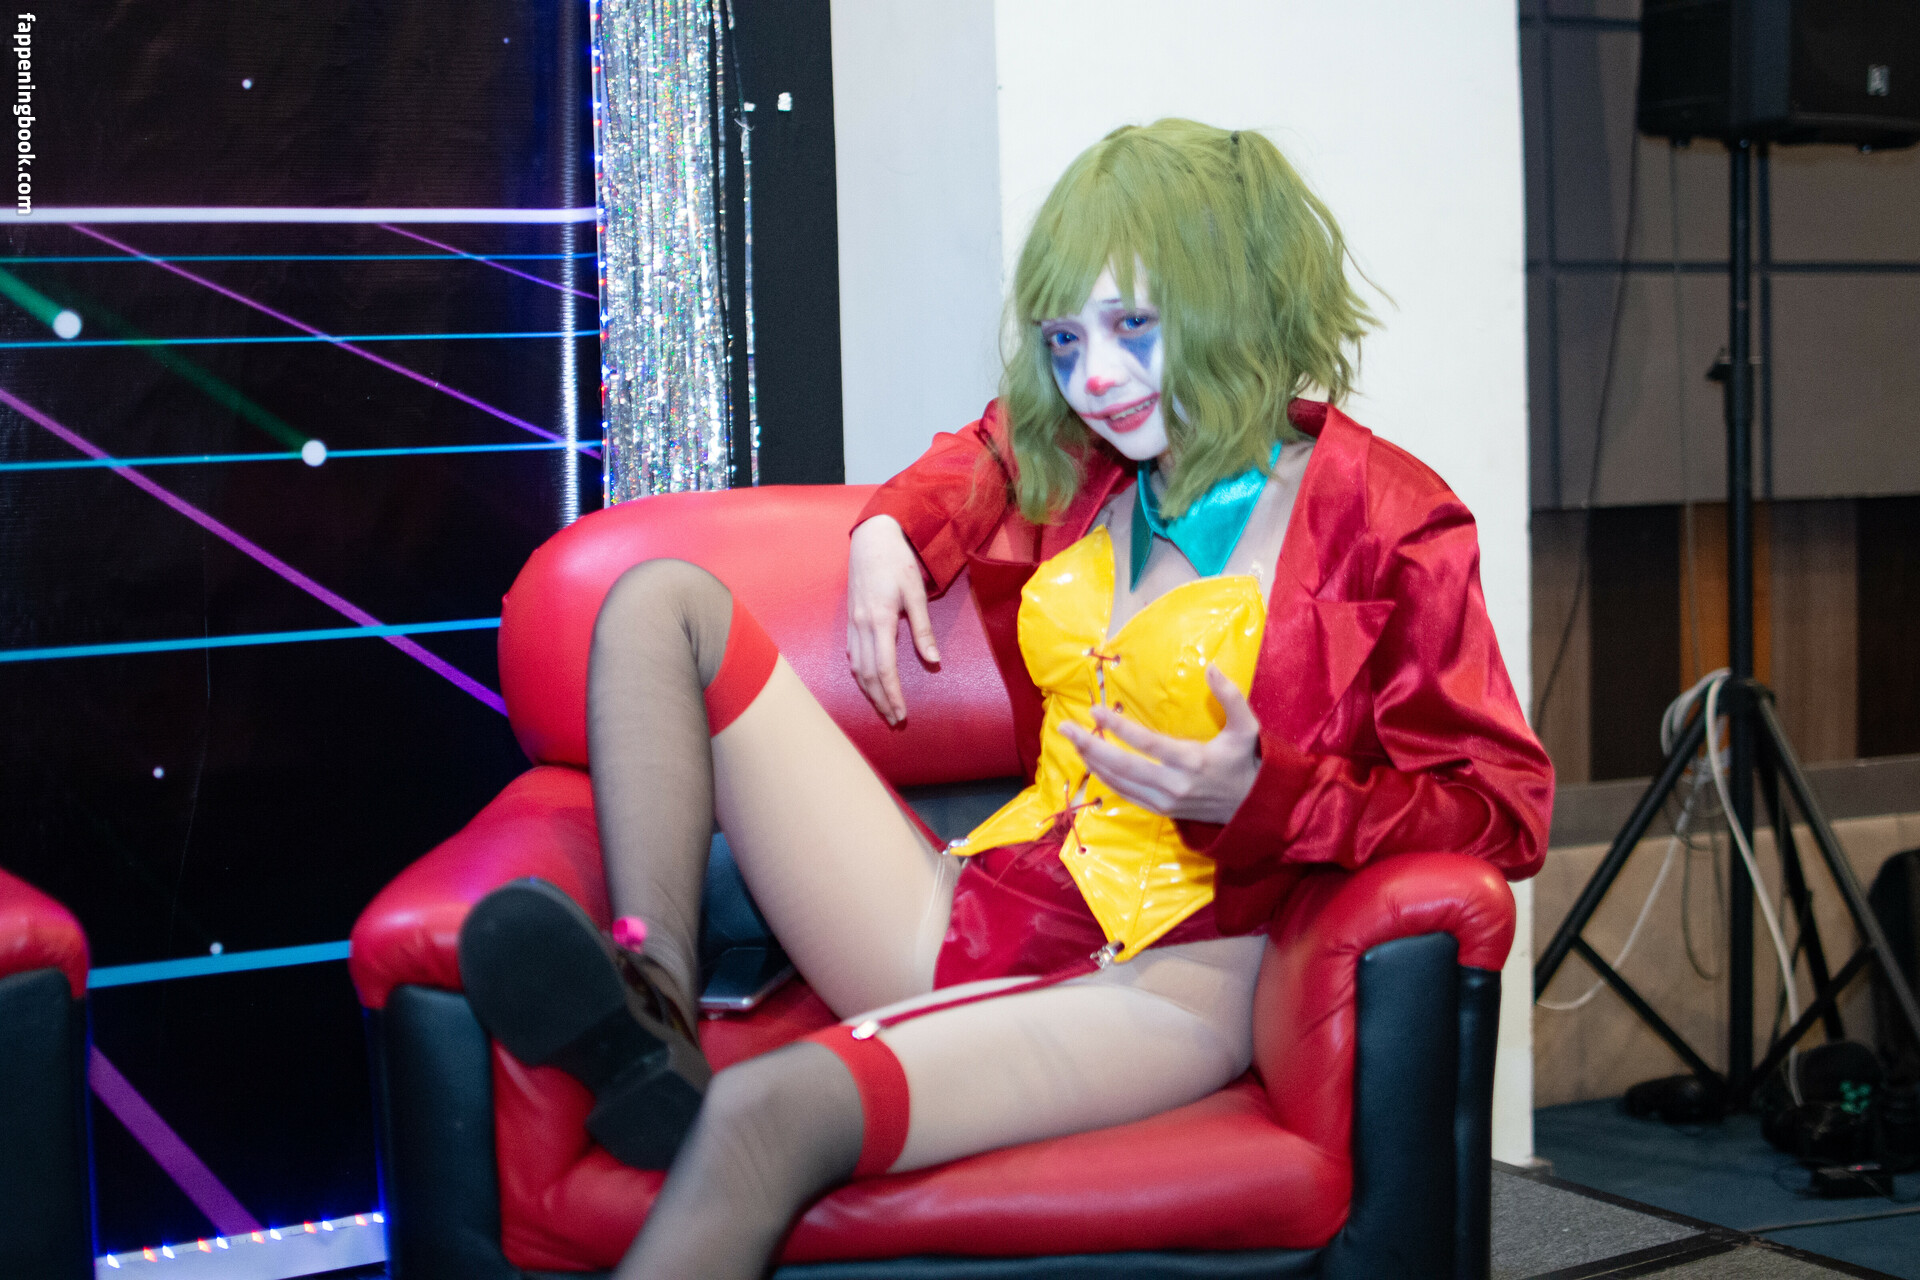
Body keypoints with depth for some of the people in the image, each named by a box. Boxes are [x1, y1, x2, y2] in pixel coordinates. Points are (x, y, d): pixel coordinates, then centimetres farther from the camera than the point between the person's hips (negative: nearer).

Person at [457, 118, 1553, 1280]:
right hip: (971, 916, 8)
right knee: (666, 602, 3)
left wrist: (1256, 798, -19)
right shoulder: (1073, 467, 15)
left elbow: (1501, 808, -6)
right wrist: (888, 530, 19)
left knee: (773, 1109, -37)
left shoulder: (1382, 520, -4)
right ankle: (652, 1020, -15)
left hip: (1166, 976, -8)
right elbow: (974, 461, 42)